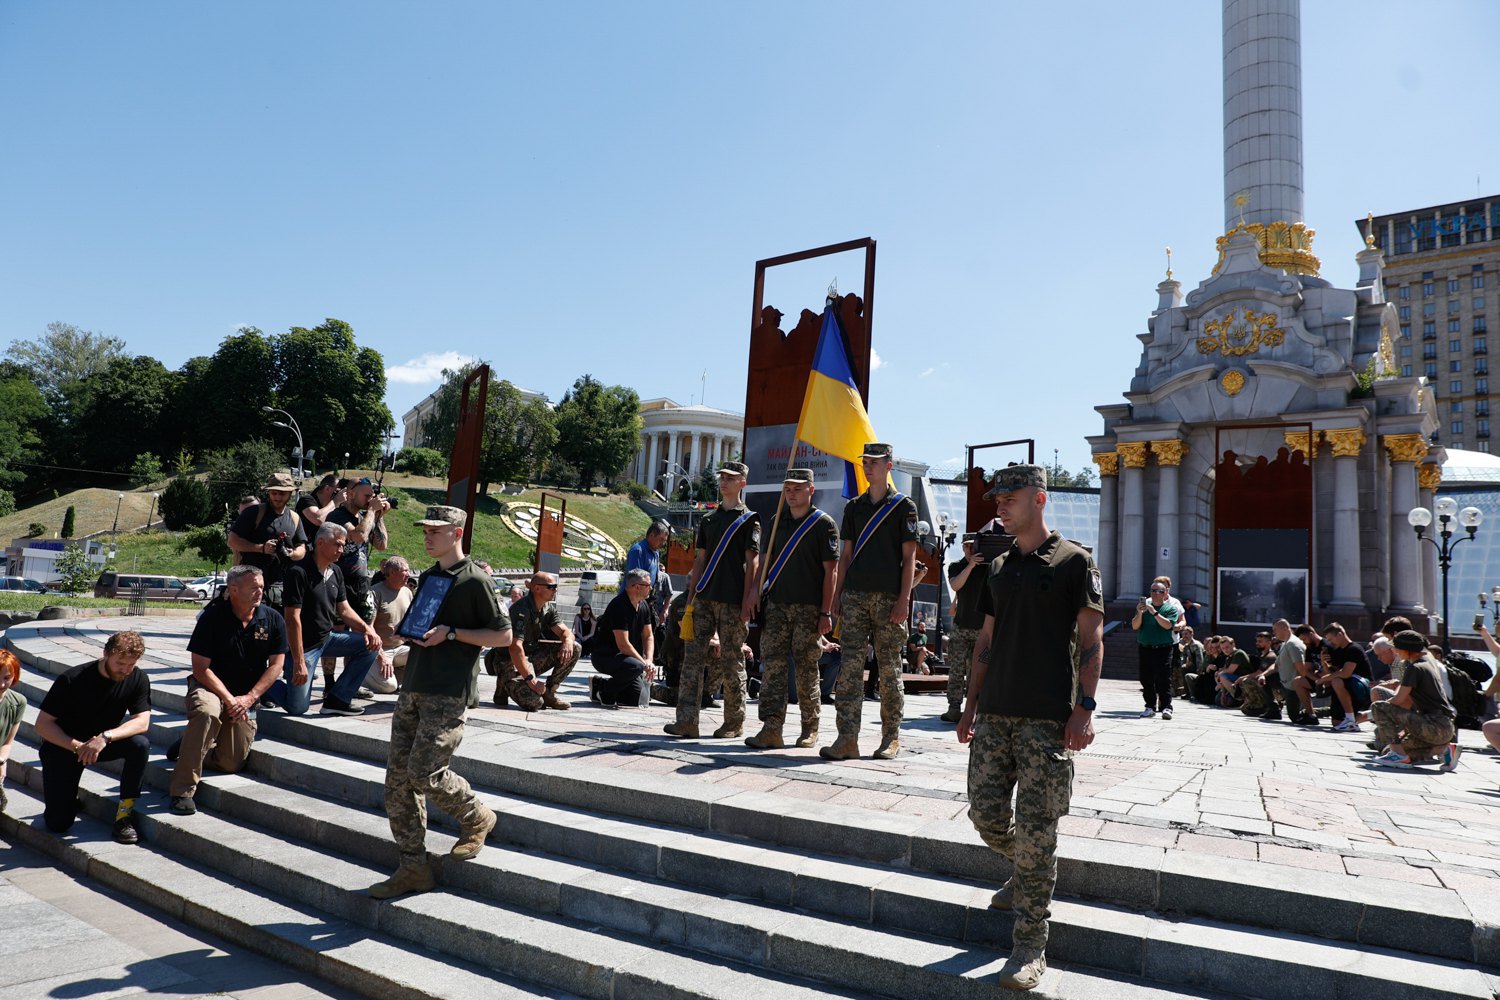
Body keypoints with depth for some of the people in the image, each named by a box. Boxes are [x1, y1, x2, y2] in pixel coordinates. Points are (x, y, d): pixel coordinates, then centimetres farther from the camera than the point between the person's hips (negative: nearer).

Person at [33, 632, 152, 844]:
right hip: (64, 745, -2)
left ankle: (125, 813, -19)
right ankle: (66, 795, 25)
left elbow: (142, 721, -21)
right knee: (58, 824, -11)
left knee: (140, 744, -31)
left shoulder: (138, 679, -13)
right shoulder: (72, 680, -21)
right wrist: (77, 747, -28)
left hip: (105, 742, 2)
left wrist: (106, 737, -37)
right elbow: (43, 724, -16)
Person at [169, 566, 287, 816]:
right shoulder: (212, 617, -10)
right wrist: (229, 699, -19)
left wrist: (249, 698, -12)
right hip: (210, 688, -3)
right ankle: (182, 790, -29)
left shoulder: (273, 619, -2)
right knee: (207, 712, -39)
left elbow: (275, 665, -1)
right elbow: (200, 668, -11)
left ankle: (190, 746, 27)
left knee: (231, 763, -5)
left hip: (246, 698, 3)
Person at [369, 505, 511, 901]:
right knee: (398, 777, 5)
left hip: (448, 694, -8)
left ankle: (476, 817, 16)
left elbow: (504, 635, -8)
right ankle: (413, 868, 14)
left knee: (424, 773, -12)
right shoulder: (428, 577, 16)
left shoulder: (476, 581, -7)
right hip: (413, 689, 8)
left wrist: (450, 633, -15)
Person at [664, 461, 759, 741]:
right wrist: (691, 596, 11)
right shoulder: (708, 520, 18)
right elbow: (700, 560, 18)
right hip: (704, 599, 5)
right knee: (693, 657, -2)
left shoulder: (749, 519, 2)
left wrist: (747, 600, -13)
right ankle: (687, 722, -1)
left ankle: (734, 723, 11)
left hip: (732, 601, -5)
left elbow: (752, 561, -5)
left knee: (731, 662, 0)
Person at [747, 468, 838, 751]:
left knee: (807, 670, 2)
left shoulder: (823, 523, -1)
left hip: (808, 608, -4)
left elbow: (831, 571, -5)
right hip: (776, 605, 5)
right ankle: (772, 729, -4)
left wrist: (826, 612, -11)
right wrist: (758, 596, 10)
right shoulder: (777, 522, 15)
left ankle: (810, 729, 15)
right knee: (772, 665, -4)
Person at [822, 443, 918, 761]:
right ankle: (848, 738, -1)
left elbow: (909, 557, -2)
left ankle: (891, 737, 13)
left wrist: (904, 599, -10)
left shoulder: (903, 506, 3)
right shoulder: (854, 506, 16)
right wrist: (837, 594, 8)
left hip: (888, 597, -3)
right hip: (855, 595, 4)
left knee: (889, 668, 2)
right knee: (849, 666, -2)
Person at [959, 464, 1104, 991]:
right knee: (986, 815, 7)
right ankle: (1027, 875, 37)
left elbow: (1090, 639, -6)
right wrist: (971, 706, 14)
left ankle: (1030, 944, 7)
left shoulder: (1073, 561, -1)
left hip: (1047, 718, -5)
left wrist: (1084, 708, -15)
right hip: (994, 713, 6)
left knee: (1035, 828, -4)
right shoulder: (1000, 568, 16)